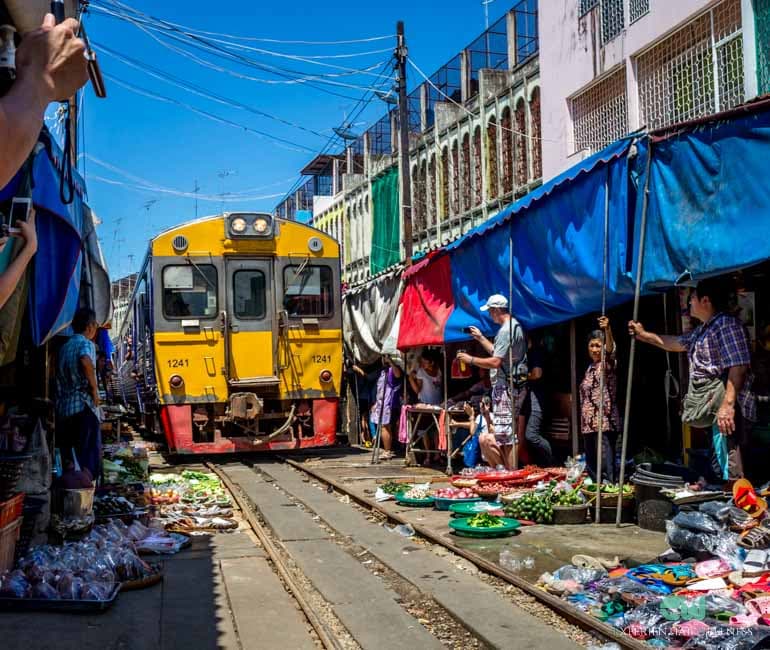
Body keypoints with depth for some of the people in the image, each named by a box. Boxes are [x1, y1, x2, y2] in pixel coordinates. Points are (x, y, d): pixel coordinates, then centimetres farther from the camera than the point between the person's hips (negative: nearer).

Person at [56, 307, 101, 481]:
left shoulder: (65, 346, 18)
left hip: (63, 408, 7)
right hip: (83, 406, -7)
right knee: (88, 453, -5)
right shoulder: (86, 344, -6)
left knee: (67, 454, 11)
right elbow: (85, 361, -28)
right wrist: (94, 388, -18)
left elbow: (59, 376, 19)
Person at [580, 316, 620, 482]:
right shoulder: (590, 368, 16)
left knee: (606, 467, -13)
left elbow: (611, 350, -27)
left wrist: (607, 329, -46)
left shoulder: (608, 364, -5)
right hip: (589, 425, 8)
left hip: (605, 424, -8)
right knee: (592, 466, 11)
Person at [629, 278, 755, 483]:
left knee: (728, 465, -13)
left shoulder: (727, 325, -12)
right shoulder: (704, 329, 21)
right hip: (711, 406, 11)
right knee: (718, 464, 15)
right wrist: (644, 335, 39)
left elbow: (738, 367, -22)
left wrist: (728, 404, -29)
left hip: (724, 407, -11)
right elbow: (679, 343, 37)